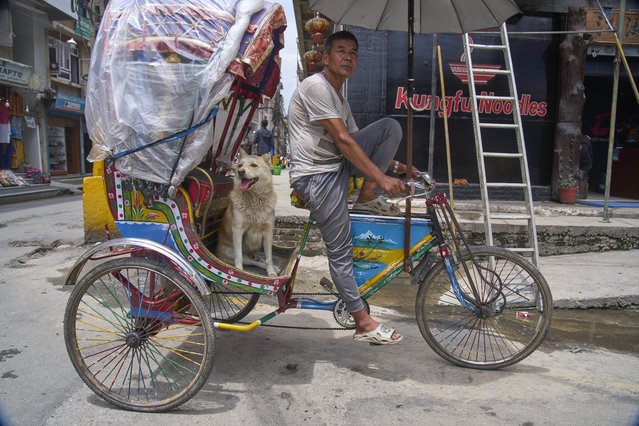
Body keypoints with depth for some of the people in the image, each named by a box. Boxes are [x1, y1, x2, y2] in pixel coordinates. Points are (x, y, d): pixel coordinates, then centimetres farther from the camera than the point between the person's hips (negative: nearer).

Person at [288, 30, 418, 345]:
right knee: (340, 251, -7)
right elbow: (343, 140, -19)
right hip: (315, 175, -9)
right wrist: (381, 178, -20)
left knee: (390, 127, -3)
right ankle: (363, 322, 4)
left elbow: (355, 141, 19)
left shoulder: (340, 100, 19)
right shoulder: (315, 86, -11)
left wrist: (397, 167, 11)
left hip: (339, 166, 9)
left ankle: (366, 198, -5)